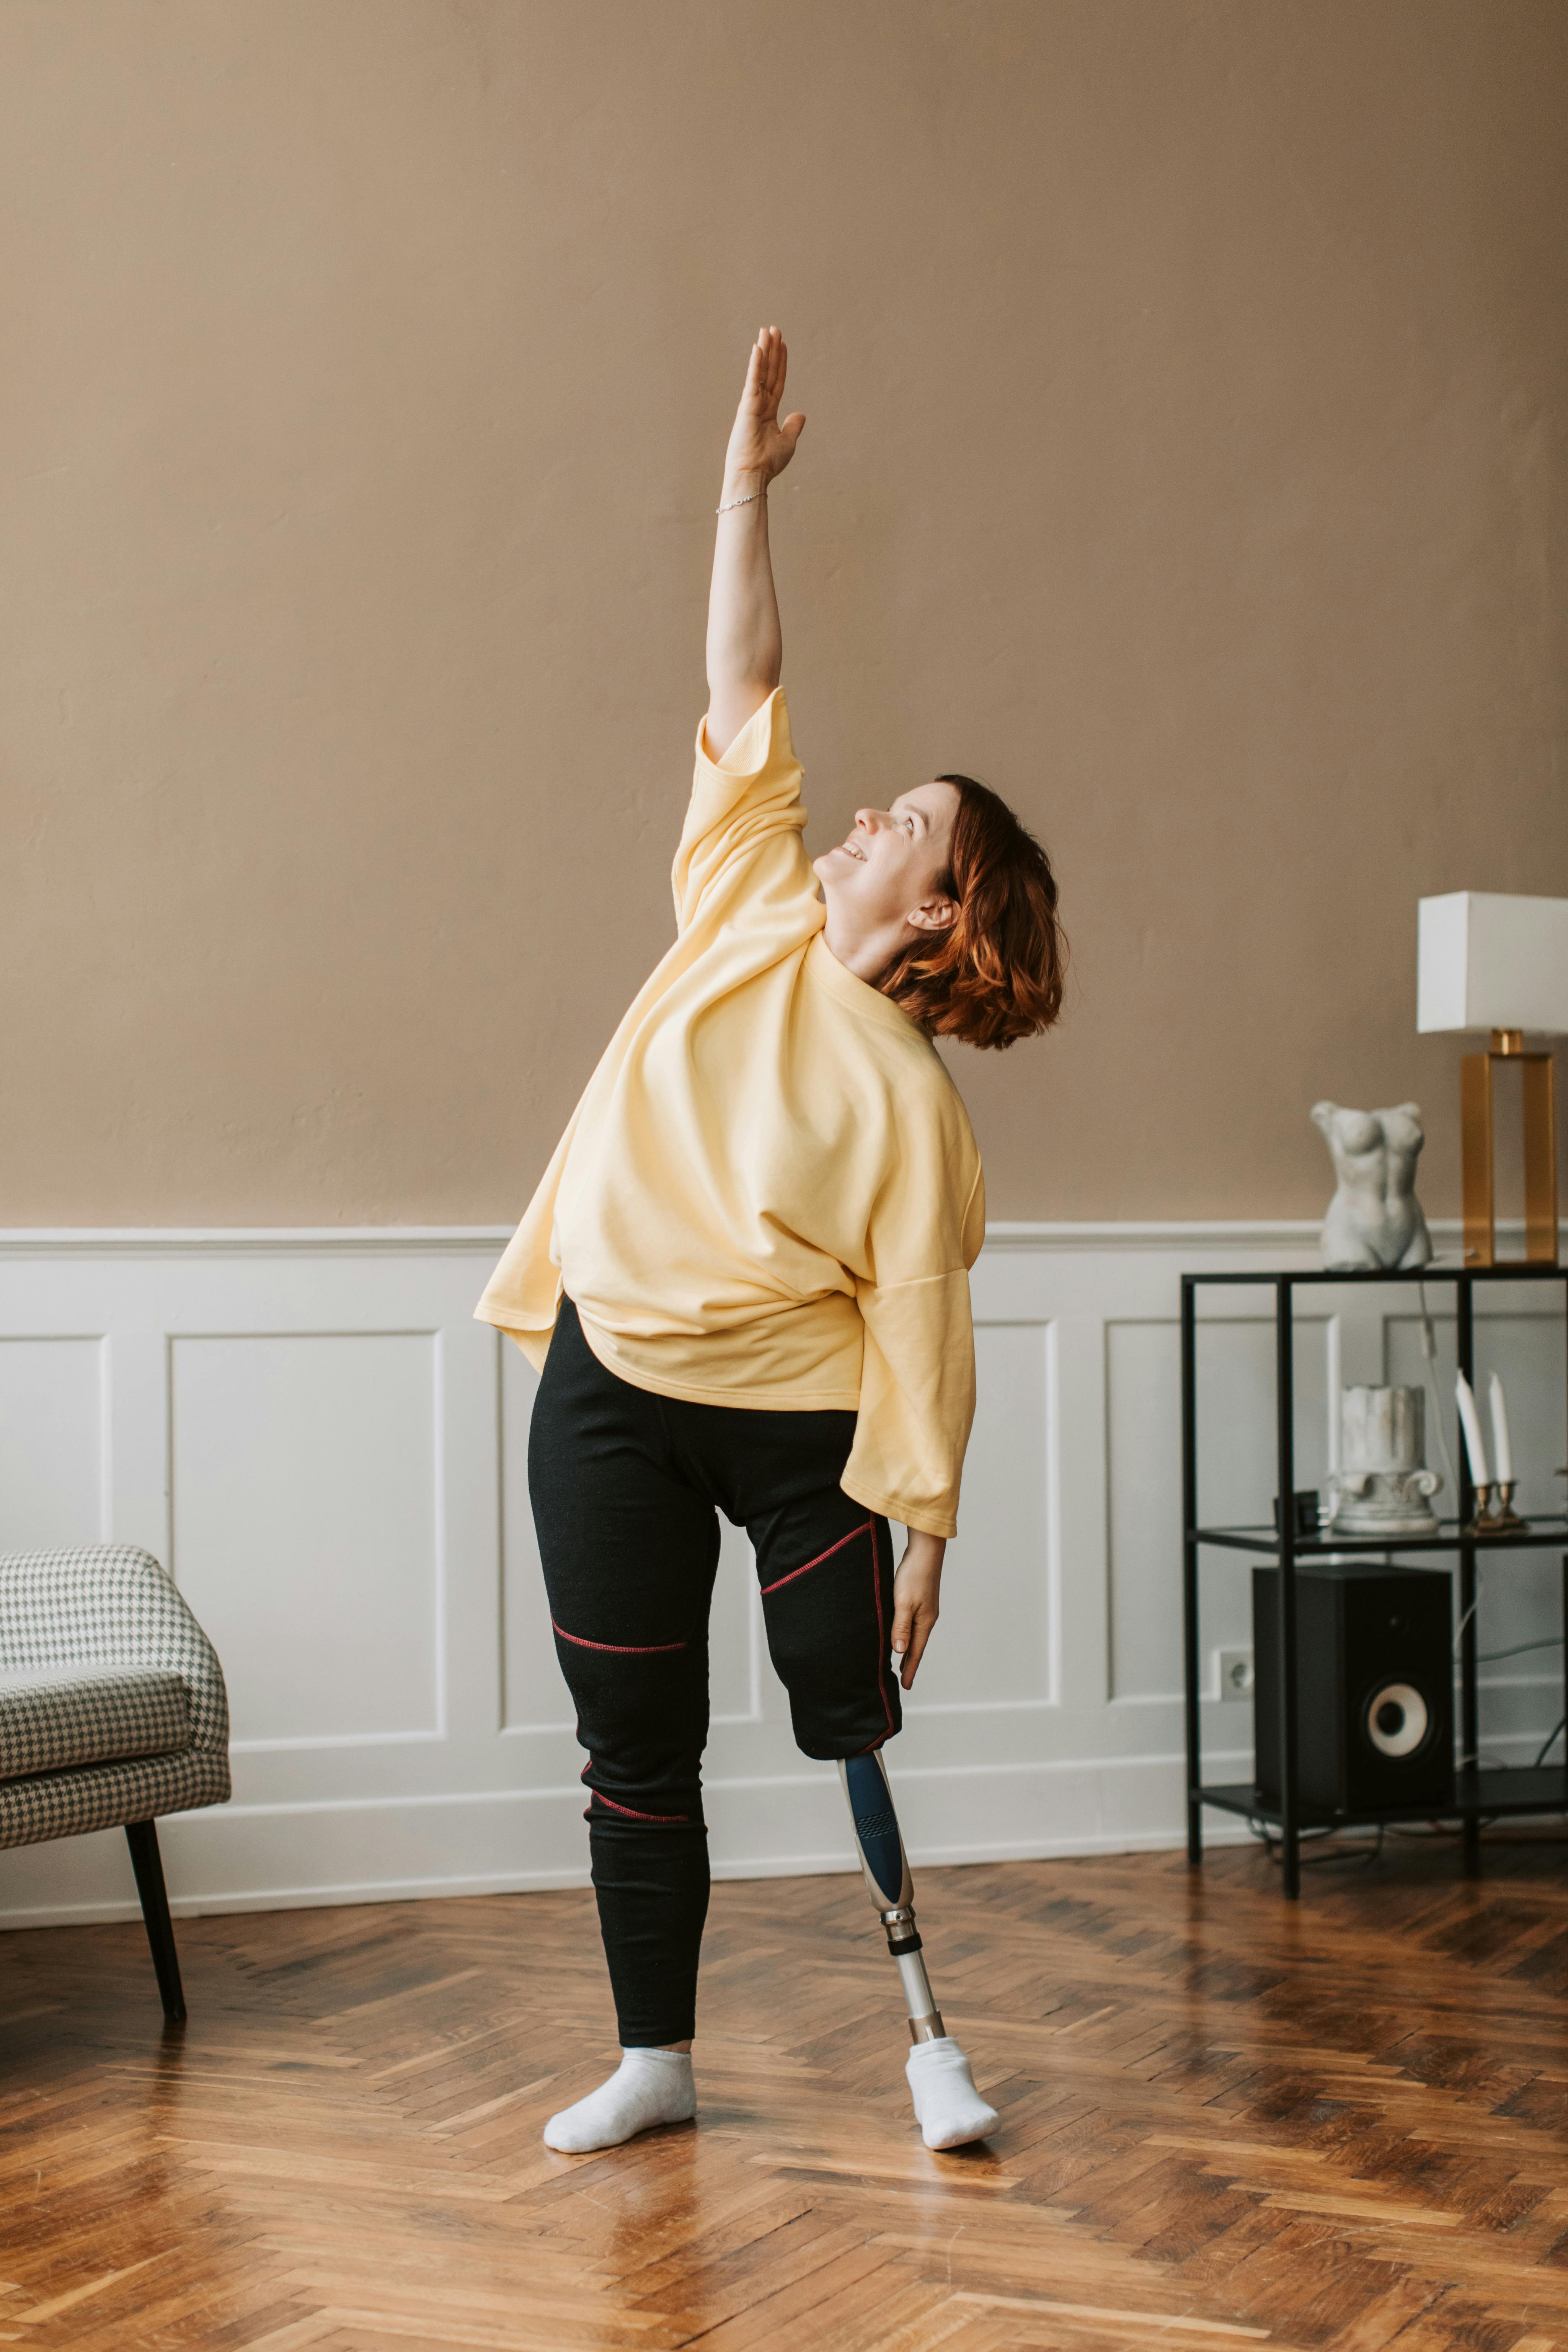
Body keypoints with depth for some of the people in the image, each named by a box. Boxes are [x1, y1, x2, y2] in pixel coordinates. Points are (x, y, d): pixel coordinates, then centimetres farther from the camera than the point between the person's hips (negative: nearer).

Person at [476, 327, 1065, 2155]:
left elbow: (918, 1325, -13)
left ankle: (928, 2032, 17)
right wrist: (746, 480, 2)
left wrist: (922, 1529, -16)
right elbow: (743, 692, 2)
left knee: (853, 1727, 1)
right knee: (638, 1747, 9)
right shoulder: (753, 903, 0)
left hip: (796, 1420, -4)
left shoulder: (912, 1104, -12)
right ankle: (655, 2060, 21)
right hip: (609, 1390, 4)